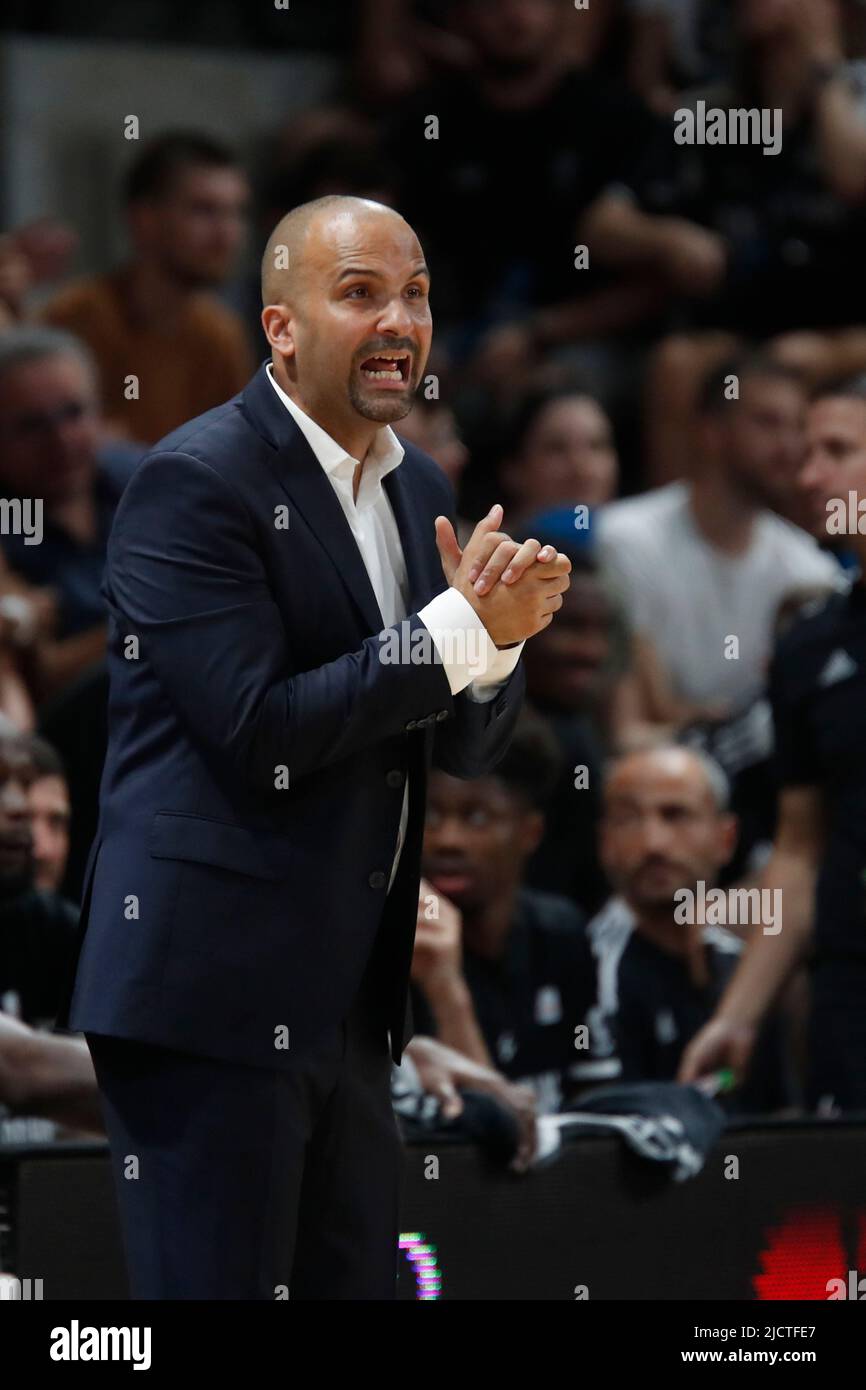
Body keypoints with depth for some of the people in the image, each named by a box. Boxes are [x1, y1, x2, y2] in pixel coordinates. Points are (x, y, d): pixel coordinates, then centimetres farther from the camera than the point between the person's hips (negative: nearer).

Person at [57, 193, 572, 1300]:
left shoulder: (417, 489, 14)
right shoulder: (195, 482, -11)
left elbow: (465, 746, 15)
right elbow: (255, 732, -18)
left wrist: (498, 634, -7)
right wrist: (458, 627, -16)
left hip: (348, 999, 8)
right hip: (210, 993, -8)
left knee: (355, 1282, 10)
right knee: (219, 1286, -5)